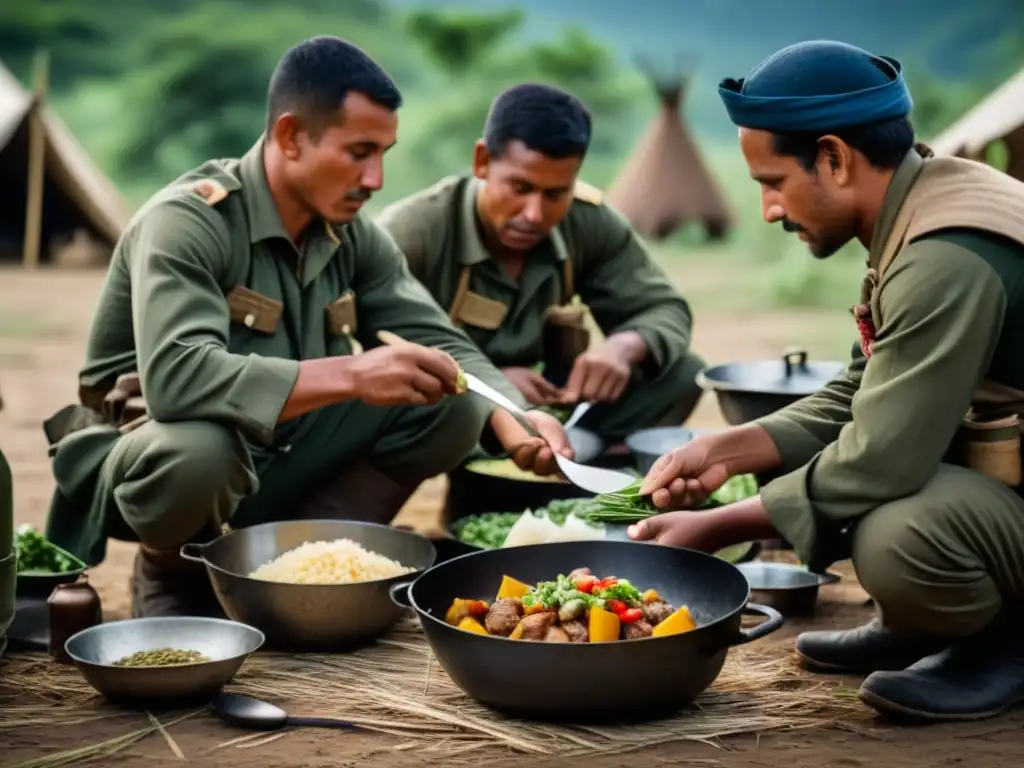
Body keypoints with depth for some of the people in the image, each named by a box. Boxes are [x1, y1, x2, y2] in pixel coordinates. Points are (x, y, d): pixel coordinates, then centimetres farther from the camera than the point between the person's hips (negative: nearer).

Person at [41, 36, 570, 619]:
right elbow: (174, 376, -38)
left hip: (276, 461, 6)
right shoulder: (187, 221, -23)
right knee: (198, 449, -41)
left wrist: (511, 420, -22)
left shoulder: (354, 234, -2)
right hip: (155, 459, -6)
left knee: (451, 407, -9)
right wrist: (350, 375, -44)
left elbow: (444, 345, -1)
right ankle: (174, 574, -6)